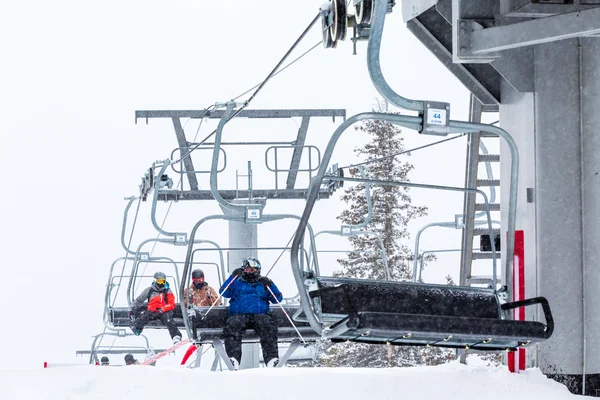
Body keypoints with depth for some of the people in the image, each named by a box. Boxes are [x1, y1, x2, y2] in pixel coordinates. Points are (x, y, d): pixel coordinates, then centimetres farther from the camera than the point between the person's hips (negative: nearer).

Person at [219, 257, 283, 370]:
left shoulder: (263, 283, 26)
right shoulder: (237, 283, 25)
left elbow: (277, 299, 17)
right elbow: (223, 292, 10)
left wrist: (270, 285, 1)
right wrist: (233, 276, 2)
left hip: (260, 314, 0)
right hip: (239, 314, 0)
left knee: (268, 326, -33)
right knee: (232, 325, -35)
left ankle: (271, 358, -44)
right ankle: (233, 358, -47)